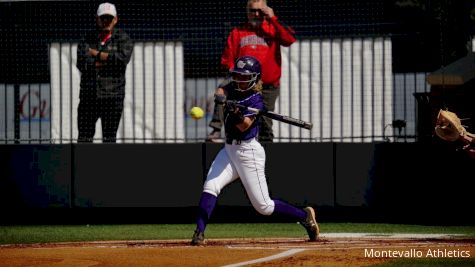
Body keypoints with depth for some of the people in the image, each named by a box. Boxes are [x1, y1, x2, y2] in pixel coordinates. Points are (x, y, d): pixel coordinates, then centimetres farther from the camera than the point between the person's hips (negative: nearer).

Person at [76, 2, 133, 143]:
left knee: (109, 137, -3)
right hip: (88, 96, 3)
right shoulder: (87, 40, 11)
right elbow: (82, 64, -5)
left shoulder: (123, 39, 5)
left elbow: (123, 57, -15)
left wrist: (96, 54, -9)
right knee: (84, 137, 1)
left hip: (112, 98, -3)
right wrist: (108, 62, -13)